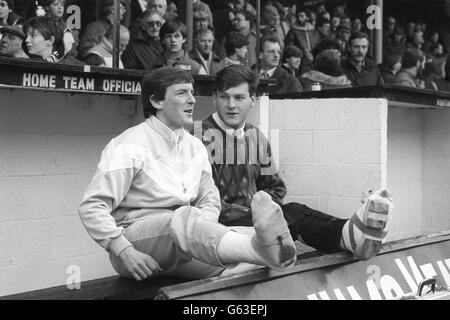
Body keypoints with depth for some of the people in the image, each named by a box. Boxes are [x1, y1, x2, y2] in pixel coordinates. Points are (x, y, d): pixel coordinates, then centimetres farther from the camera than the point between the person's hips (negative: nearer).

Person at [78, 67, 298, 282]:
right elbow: (91, 207, -10)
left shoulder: (195, 146, 14)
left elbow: (210, 201, 19)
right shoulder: (130, 146, -6)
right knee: (183, 218, -38)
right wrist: (124, 251, -22)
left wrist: (198, 233, -4)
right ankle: (261, 249, -61)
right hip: (134, 236, -8)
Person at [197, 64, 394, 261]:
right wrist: (248, 212, -14)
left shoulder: (257, 138, 19)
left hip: (252, 216, 6)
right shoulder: (200, 136, -2)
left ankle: (348, 234, -55)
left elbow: (274, 187, 25)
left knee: (293, 211, -27)